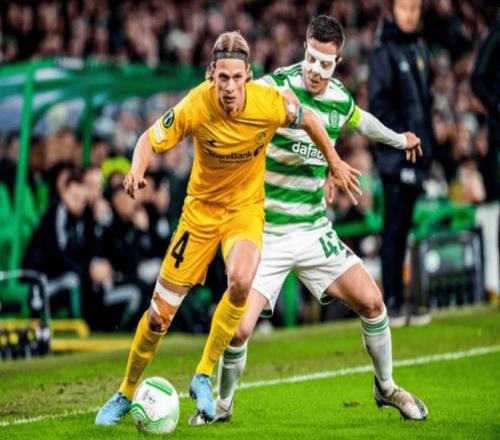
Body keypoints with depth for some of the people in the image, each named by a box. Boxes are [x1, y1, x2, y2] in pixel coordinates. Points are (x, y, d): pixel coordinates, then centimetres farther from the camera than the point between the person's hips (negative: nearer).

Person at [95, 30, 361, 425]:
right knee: (161, 312, 2)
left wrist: (335, 163, 10)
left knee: (241, 282, -32)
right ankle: (125, 395, 25)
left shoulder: (269, 103, -22)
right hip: (201, 208, 0)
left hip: (246, 207, 0)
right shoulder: (195, 107, -24)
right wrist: (137, 171, -33)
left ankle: (204, 377, -11)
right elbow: (151, 140, -11)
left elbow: (308, 119, -1)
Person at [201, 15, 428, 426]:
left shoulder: (340, 99, 3)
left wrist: (399, 139, 42)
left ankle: (387, 387, 22)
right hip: (266, 234, -5)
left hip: (314, 229, 5)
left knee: (371, 301, -2)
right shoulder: (276, 88, -16)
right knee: (239, 327, -14)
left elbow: (360, 119, 26)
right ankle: (222, 404, 13)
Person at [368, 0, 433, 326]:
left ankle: (411, 300, 12)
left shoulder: (420, 49, 15)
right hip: (396, 155, -7)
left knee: (407, 227, 9)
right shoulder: (385, 52, -8)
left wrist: (429, 144, 14)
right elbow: (378, 104, -13)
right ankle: (392, 303, -3)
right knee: (395, 228, -5)